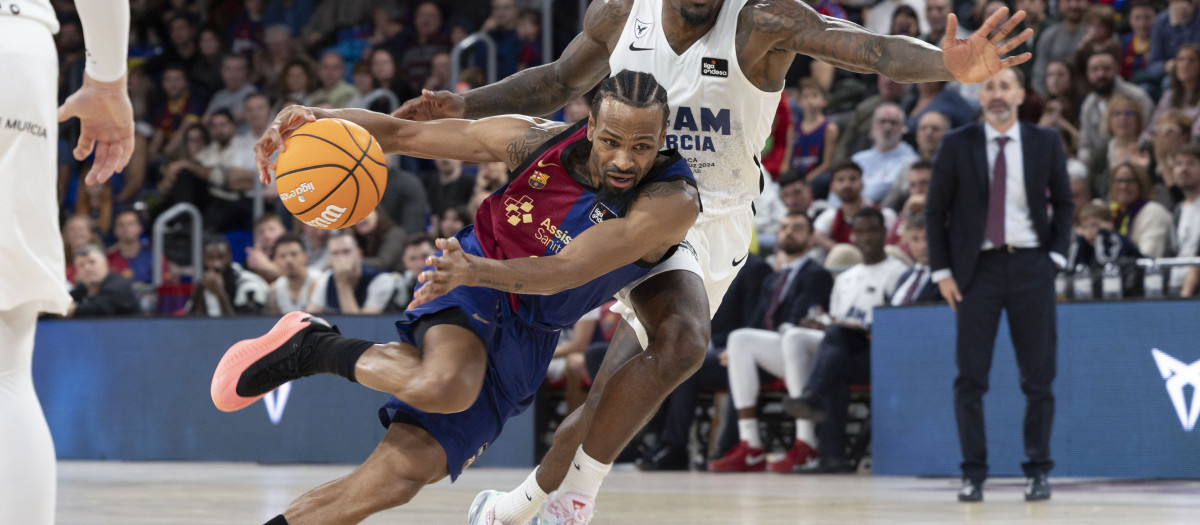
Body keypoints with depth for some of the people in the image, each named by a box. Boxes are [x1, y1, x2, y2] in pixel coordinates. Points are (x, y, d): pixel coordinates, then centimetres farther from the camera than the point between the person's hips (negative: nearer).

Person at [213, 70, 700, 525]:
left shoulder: (673, 202, -22)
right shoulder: (537, 140, -15)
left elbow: (564, 272, -32)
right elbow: (401, 133, -8)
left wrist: (476, 270, -50)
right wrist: (321, 118, -26)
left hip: (527, 337, 1)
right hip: (467, 292, -1)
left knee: (399, 477, -12)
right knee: (444, 386, -36)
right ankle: (312, 345, -13)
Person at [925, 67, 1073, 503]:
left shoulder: (1045, 143, 5)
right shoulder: (957, 145, 2)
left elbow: (1063, 202, 12)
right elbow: (935, 210, 5)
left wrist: (1056, 255, -1)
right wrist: (942, 271, -2)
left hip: (1031, 265, 1)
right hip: (978, 266, -1)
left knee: (1038, 376, 2)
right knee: (971, 377, -2)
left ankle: (1038, 471, 11)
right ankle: (973, 473, 4)